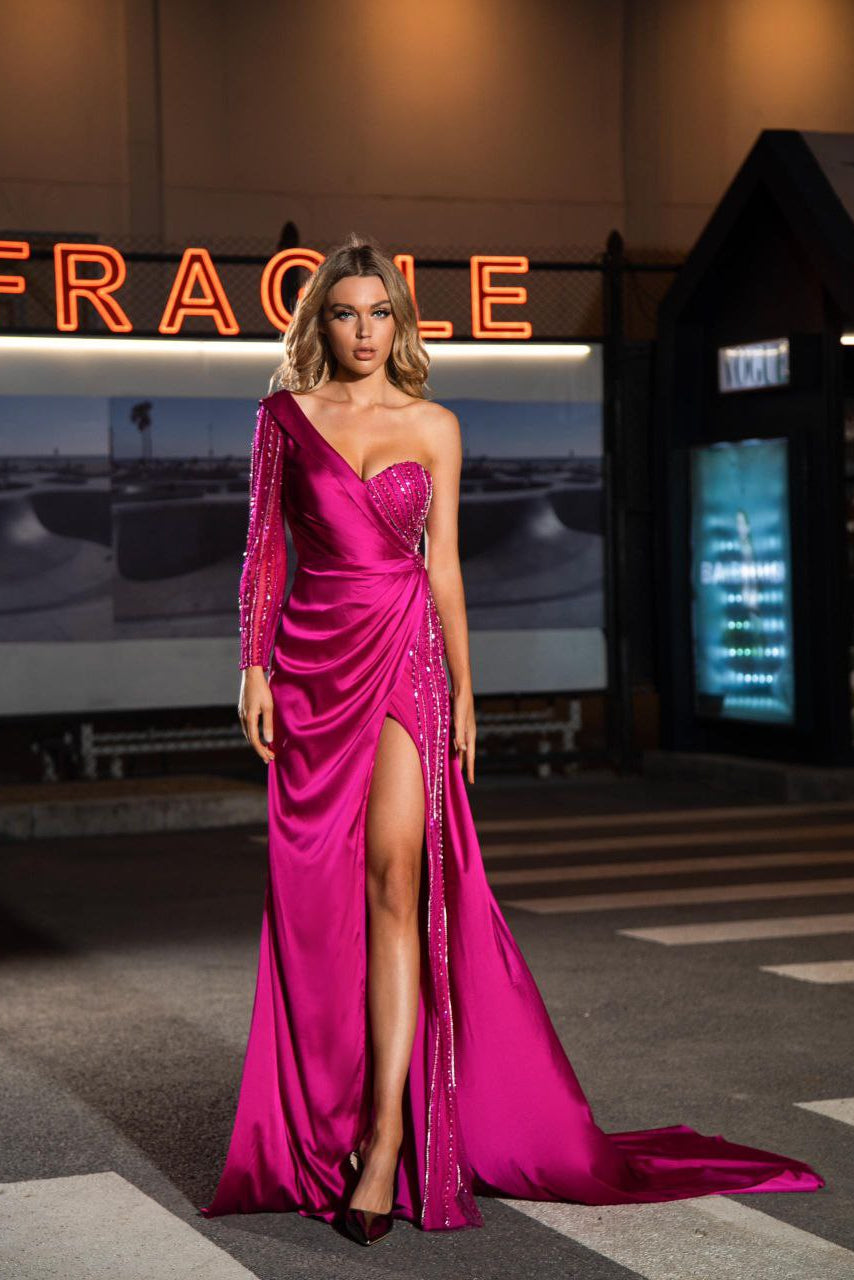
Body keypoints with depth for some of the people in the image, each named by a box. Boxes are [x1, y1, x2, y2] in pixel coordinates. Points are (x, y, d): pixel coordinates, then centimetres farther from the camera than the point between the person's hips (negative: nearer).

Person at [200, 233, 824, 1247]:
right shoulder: (285, 416, 7)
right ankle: (321, 1121, 16)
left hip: (405, 657, -1)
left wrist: (462, 687, 5)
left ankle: (387, 1136, -12)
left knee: (396, 878, -12)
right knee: (318, 896, 2)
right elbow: (263, 551, 7)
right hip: (313, 660, 1)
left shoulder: (433, 426, 7)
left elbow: (442, 563, 8)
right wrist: (254, 669, -2)